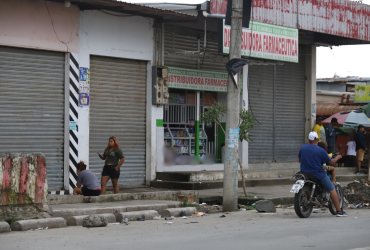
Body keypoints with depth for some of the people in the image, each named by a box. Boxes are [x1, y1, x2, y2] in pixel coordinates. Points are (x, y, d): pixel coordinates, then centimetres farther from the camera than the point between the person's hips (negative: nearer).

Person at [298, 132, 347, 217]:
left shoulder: (303, 148, 1)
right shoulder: (320, 151, -12)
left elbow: (300, 160, 14)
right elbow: (331, 162, -6)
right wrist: (337, 157, 14)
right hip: (318, 175, -5)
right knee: (332, 190, 5)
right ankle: (339, 211, 2)